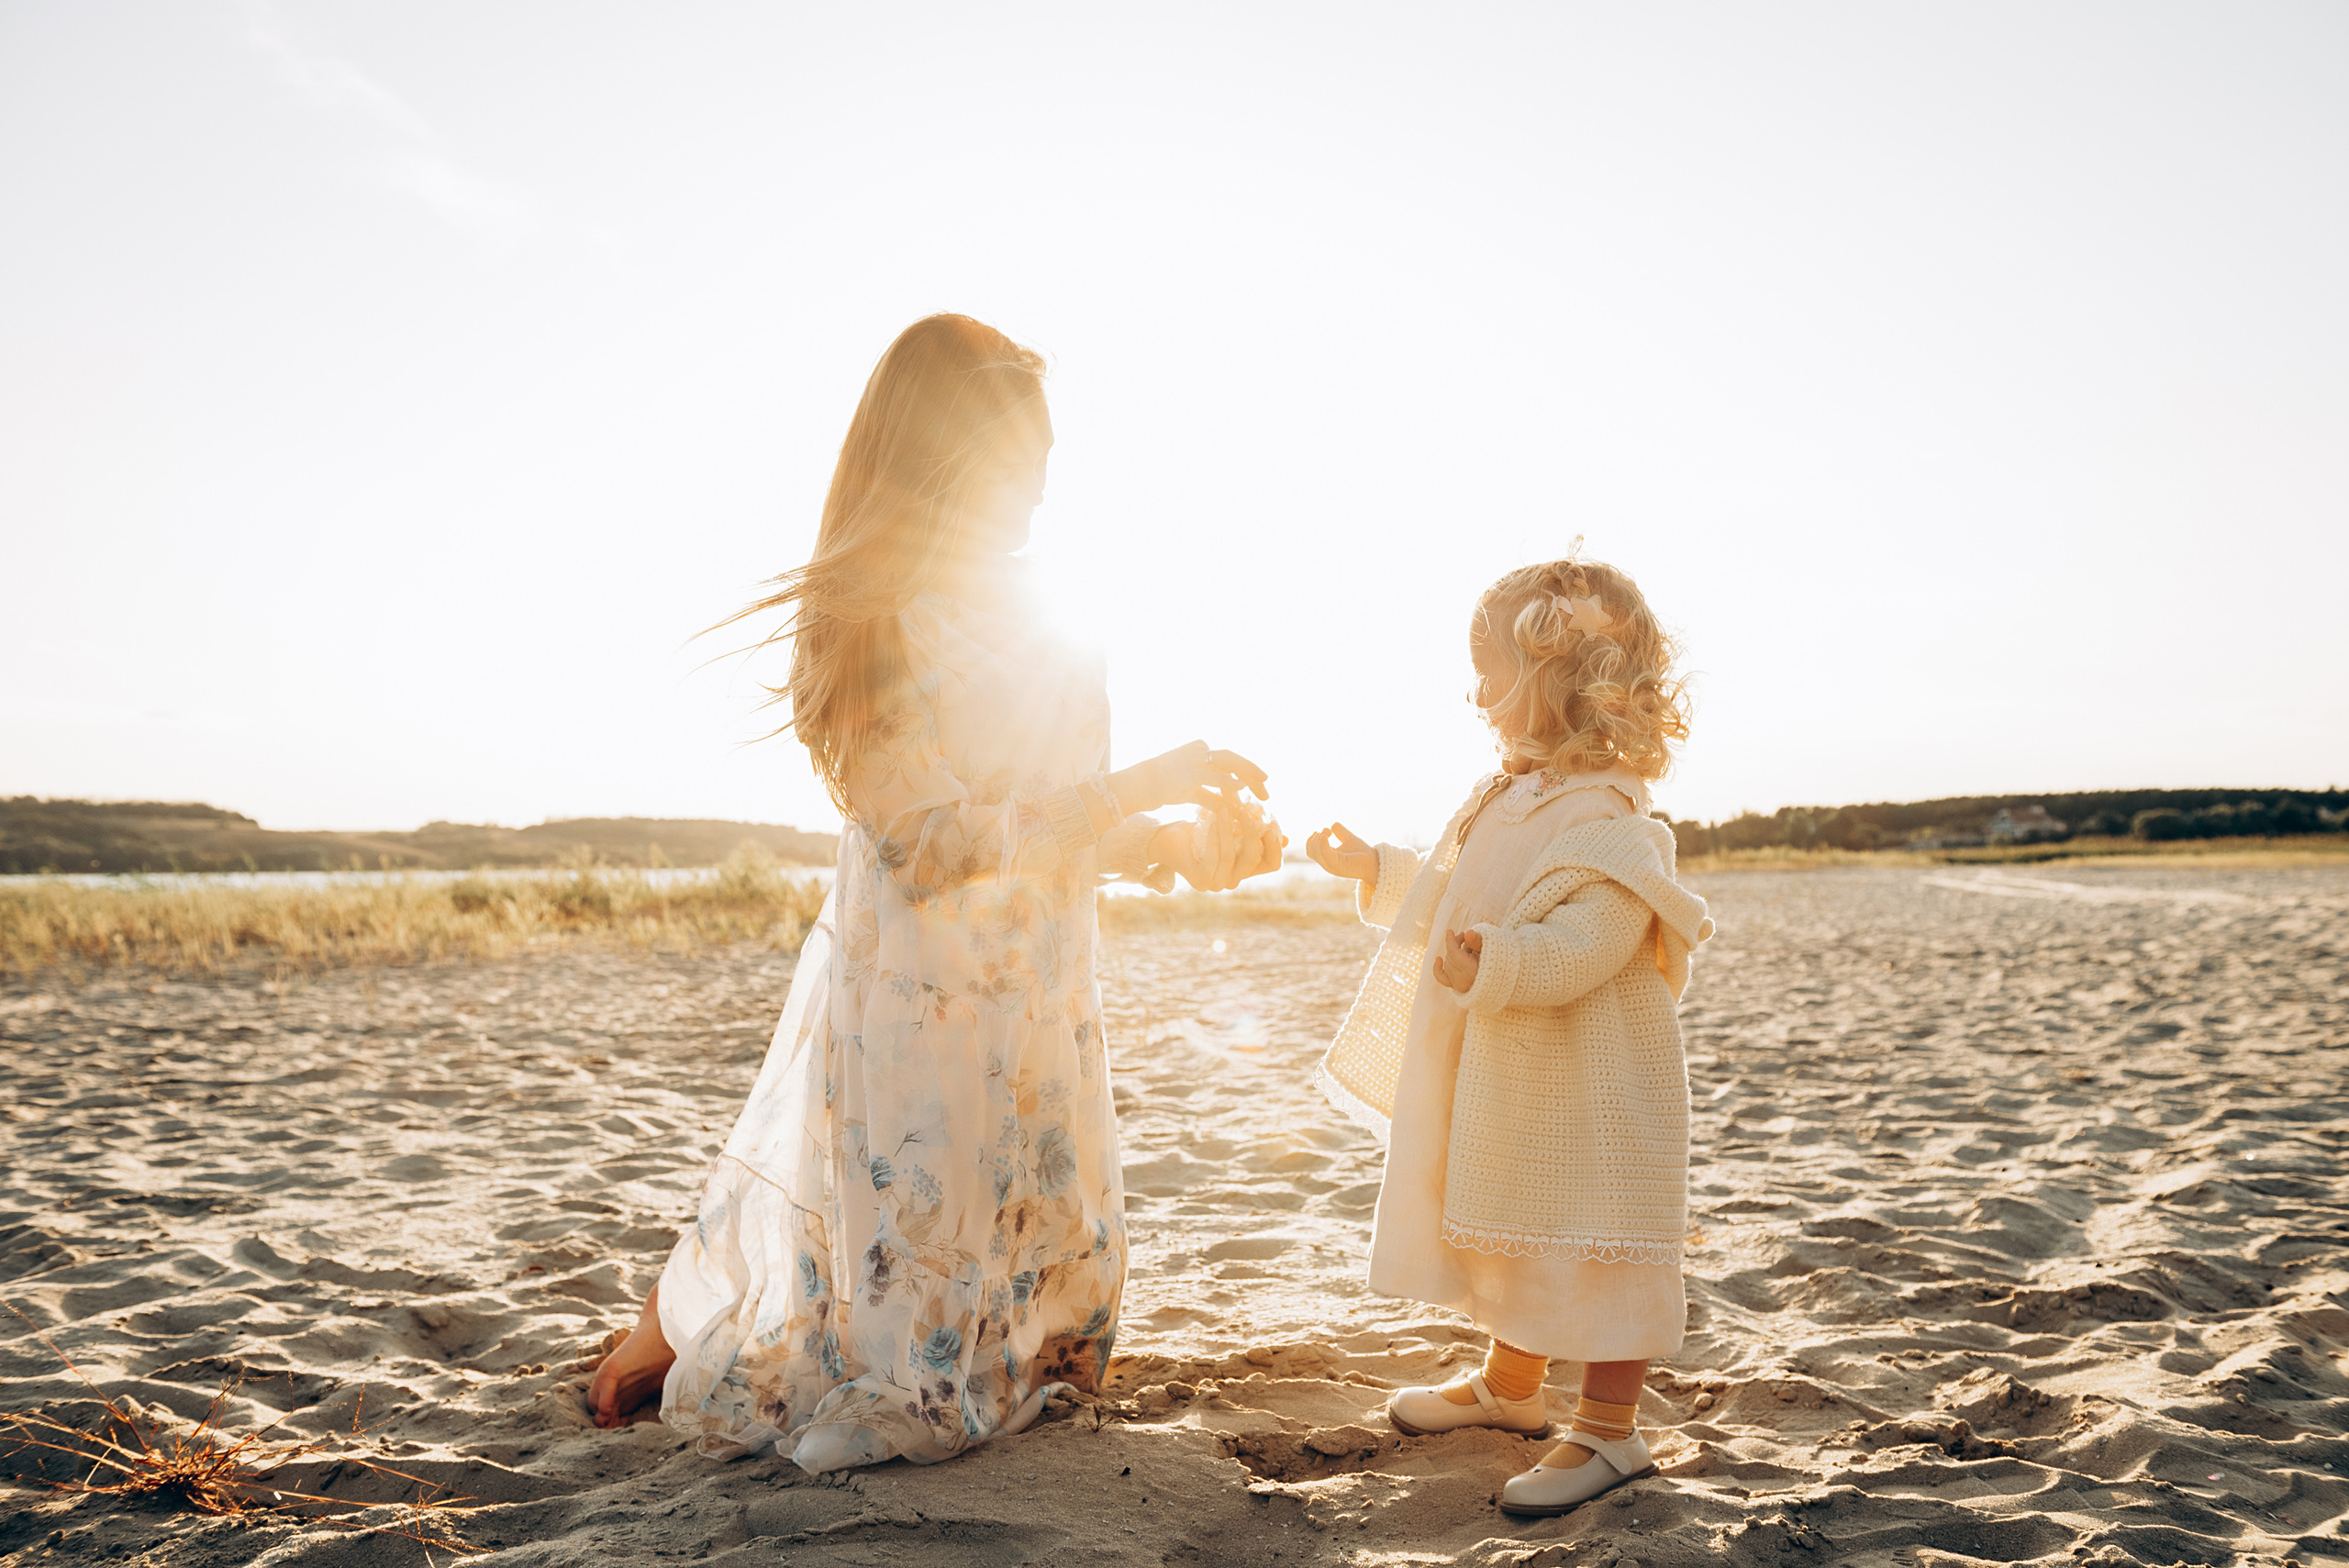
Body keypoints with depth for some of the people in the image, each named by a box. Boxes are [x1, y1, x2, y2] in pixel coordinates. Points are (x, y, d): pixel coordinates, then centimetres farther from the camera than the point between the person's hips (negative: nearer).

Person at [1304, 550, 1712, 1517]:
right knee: (1514, 1237, 22)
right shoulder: (1506, 800, 10)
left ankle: (1609, 1430, 16)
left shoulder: (1605, 821, -21)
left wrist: (1494, 962, -46)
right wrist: (1375, 869, 27)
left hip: (1586, 1093, -10)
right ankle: (1511, 1384, 39)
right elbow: (1449, 893, 25)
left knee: (1588, 1243, 2)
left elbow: (1583, 942, -33)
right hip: (1506, 1083, 10)